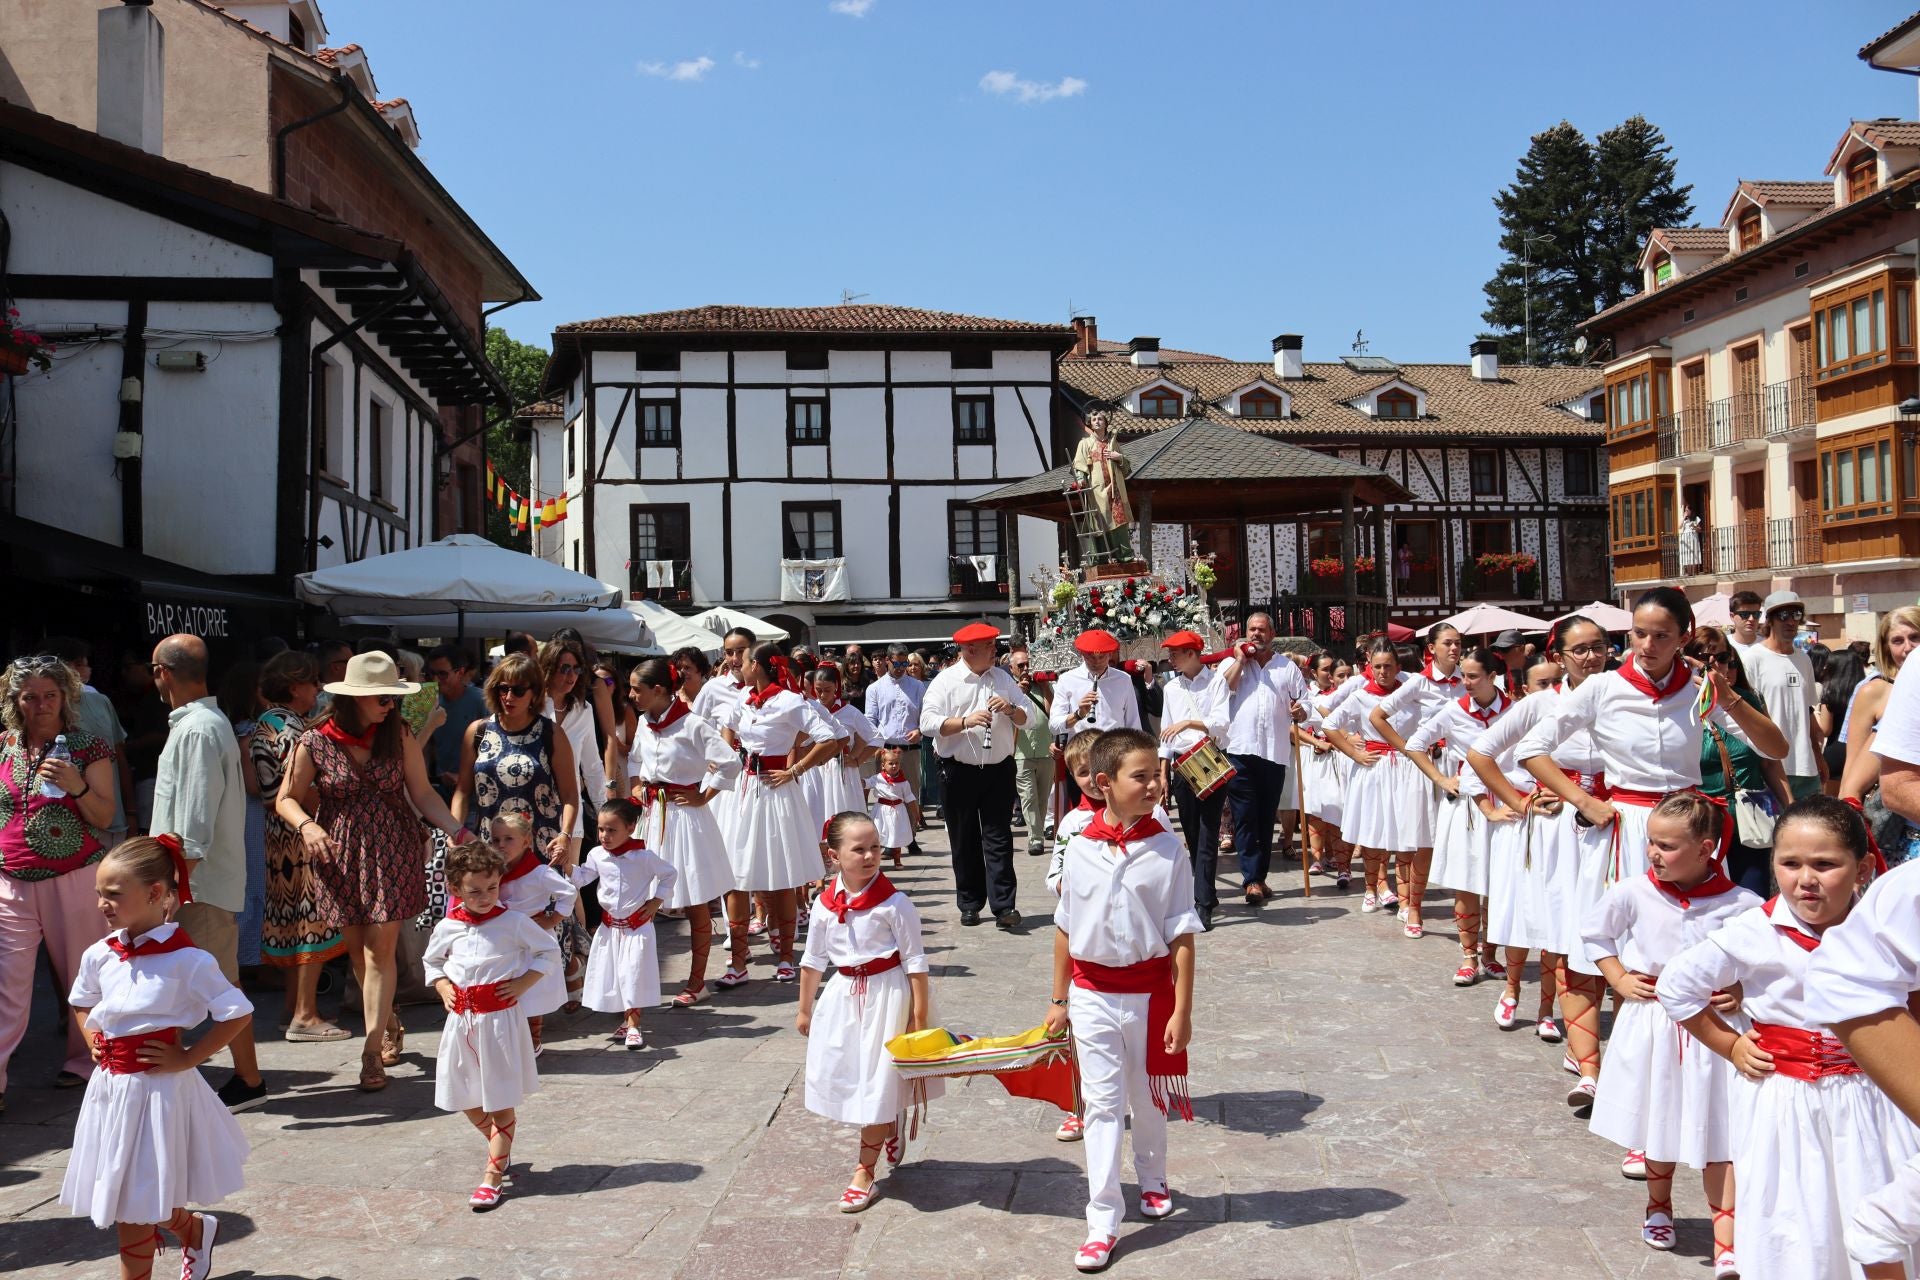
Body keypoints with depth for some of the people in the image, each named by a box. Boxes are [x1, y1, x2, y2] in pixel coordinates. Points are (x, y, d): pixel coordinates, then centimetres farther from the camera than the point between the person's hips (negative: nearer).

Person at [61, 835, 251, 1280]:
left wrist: (186, 1059, -15)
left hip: (156, 1088, -6)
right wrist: (94, 1041, 6)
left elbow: (239, 1014, -16)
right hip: (109, 1086, 6)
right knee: (123, 1197, 17)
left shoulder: (186, 959, -18)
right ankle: (194, 1229, 42)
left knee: (135, 1207, 3)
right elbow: (81, 1004, 22)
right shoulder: (99, 955, 0)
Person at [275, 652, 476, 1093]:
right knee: (358, 950, 10)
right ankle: (389, 1025, 32)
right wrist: (307, 826, -21)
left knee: (380, 949, -6)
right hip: (340, 855, 1)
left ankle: (373, 1051, -2)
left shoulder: (398, 734, -3)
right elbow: (287, 799, 0)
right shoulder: (315, 741, -7)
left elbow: (423, 794, -1)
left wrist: (459, 832, -13)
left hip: (392, 852, 0)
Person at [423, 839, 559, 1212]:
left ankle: (493, 1176, 7)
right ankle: (501, 1147, 37)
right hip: (461, 1019, 5)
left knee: (500, 1100, 0)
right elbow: (431, 962, 21)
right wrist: (443, 988, 3)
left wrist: (523, 984, -10)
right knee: (465, 1098, 14)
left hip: (500, 1018, -4)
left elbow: (549, 951, 0)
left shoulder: (513, 922, -9)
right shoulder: (447, 928, 1)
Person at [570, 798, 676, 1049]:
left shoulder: (644, 856, -15)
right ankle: (629, 1018, 23)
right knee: (611, 975, 9)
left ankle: (632, 1025, 4)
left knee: (634, 974, -4)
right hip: (609, 926, 5)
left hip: (637, 926, -4)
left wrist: (655, 902, -5)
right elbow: (581, 877, 9)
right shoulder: (596, 855, -3)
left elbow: (670, 874, -2)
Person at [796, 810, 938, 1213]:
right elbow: (813, 960, 10)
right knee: (838, 1073, 10)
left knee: (878, 1079, 2)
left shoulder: (893, 903, -15)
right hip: (844, 995, 5)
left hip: (887, 994, -5)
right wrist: (805, 1009, 15)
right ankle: (889, 1128, 39)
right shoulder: (825, 904, -2)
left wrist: (920, 1014, -13)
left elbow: (915, 961, -12)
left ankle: (865, 1171, 18)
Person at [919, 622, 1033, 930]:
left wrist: (1010, 709, -10)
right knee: (964, 841, 7)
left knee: (999, 839, -2)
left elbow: (1027, 717, 11)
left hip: (999, 769, 2)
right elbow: (928, 723, -13)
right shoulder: (945, 681, -3)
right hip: (959, 772, -2)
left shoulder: (1002, 679, 10)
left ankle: (1004, 906, -3)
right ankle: (970, 905, 17)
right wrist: (966, 722, -23)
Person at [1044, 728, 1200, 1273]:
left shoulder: (1167, 850, -10)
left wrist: (1181, 1009, -9)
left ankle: (1152, 1179, 44)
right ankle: (1102, 1220, 10)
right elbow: (1065, 928, 4)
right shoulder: (1080, 848, -5)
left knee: (1148, 1097, 18)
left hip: (1148, 990, 0)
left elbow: (1182, 935, -8)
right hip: (1092, 992, 1)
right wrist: (1059, 1000, 8)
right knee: (1102, 1102, 3)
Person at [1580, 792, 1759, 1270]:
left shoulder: (1742, 904, -14)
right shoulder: (1634, 893, -10)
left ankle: (1725, 1247, 9)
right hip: (1651, 1022, 2)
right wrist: (1619, 979, 0)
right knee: (1657, 1124, 18)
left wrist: (1744, 991, -12)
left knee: (1717, 1133, 1)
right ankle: (1658, 1206, 42)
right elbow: (1594, 933, 8)